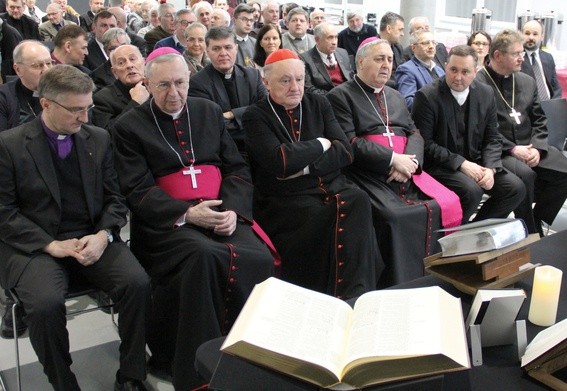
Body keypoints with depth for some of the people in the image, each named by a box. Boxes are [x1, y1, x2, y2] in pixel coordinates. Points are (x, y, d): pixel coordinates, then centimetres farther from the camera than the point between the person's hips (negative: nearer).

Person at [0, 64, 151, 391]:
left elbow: (114, 198, 10)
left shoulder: (99, 138, 9)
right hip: (35, 245, -2)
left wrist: (103, 236, -10)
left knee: (138, 283, -23)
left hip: (93, 239, 3)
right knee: (46, 302, -31)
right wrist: (51, 245, -15)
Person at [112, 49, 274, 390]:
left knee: (259, 259, -27)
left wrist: (232, 210, -7)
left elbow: (237, 168, 12)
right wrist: (187, 213, -18)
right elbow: (139, 191, -3)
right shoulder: (129, 127, 5)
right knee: (205, 256, -35)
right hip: (167, 222, -3)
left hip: (222, 215, 4)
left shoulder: (210, 112, 17)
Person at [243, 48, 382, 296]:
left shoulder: (318, 104, 16)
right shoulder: (255, 116, 2)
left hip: (332, 186, 4)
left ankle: (356, 294, -29)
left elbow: (345, 152, 5)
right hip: (285, 199, -4)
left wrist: (303, 166, -10)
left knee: (357, 202, -29)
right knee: (323, 217, -33)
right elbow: (279, 161, -15)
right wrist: (320, 144, -2)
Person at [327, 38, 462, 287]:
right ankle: (397, 288, -17)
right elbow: (349, 143, -8)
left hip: (407, 172, 6)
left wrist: (410, 161, -6)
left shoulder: (395, 96, 26)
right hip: (369, 176, -6)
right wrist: (393, 159, -13)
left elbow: (415, 134, 16)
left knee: (447, 205, -17)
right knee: (396, 216, -32)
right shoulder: (341, 96, 4)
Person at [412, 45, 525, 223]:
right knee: (472, 190, -31)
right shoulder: (426, 97, -12)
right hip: (439, 166, -6)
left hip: (475, 162, 6)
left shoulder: (486, 94, 4)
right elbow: (424, 143, -15)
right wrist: (461, 163, -20)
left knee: (516, 188, -10)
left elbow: (493, 138, 8)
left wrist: (490, 168, -10)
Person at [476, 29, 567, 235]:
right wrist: (512, 148, -17)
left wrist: (537, 148, -4)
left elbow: (539, 121, 14)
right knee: (525, 174, -32)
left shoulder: (527, 81, 15)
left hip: (529, 147, 7)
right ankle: (531, 232, -12)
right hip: (498, 150, -7)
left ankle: (537, 217, 6)